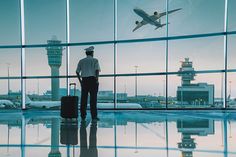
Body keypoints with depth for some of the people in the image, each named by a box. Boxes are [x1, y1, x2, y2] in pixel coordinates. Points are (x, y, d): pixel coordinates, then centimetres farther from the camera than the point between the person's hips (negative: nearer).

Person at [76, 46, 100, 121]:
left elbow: (77, 72, 8)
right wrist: (97, 80, -6)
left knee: (83, 98, 5)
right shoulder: (95, 60, 2)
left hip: (84, 80, 3)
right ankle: (94, 115, -4)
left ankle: (83, 115, 7)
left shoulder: (81, 61, 11)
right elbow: (97, 70, -10)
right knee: (93, 98, -3)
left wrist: (80, 80, 13)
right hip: (92, 79, -3)